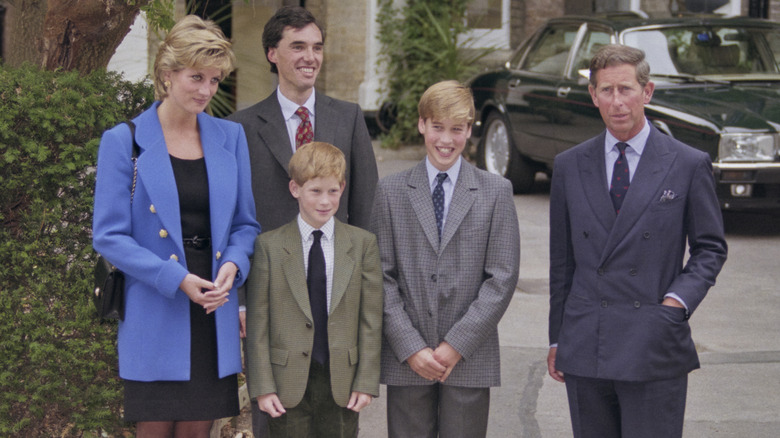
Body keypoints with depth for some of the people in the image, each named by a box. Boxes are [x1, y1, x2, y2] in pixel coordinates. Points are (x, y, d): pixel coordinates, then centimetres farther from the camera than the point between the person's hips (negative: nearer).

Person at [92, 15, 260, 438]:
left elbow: (245, 224, 14)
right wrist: (178, 279, -16)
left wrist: (232, 265, -8)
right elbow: (109, 236, -6)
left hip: (213, 316, 4)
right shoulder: (123, 142, -3)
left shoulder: (230, 137, 9)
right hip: (154, 319, -4)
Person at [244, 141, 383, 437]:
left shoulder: (362, 244, 5)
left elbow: (371, 319, 4)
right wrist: (262, 386, -6)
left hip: (342, 385, 1)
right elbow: (257, 322, 0)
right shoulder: (270, 246, 1)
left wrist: (366, 382, -2)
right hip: (288, 386, -1)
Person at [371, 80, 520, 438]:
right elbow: (382, 277, 3)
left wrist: (458, 345, -9)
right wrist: (410, 347, -8)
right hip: (407, 362, 1)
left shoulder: (496, 192, 4)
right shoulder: (391, 192, 6)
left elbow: (502, 277, -1)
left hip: (470, 357, -1)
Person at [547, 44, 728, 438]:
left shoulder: (689, 165, 1)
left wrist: (679, 300, -11)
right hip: (584, 353, 3)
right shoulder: (569, 166, 10)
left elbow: (710, 248, 6)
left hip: (654, 350, -3)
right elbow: (562, 259, 13)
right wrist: (557, 338, 13)